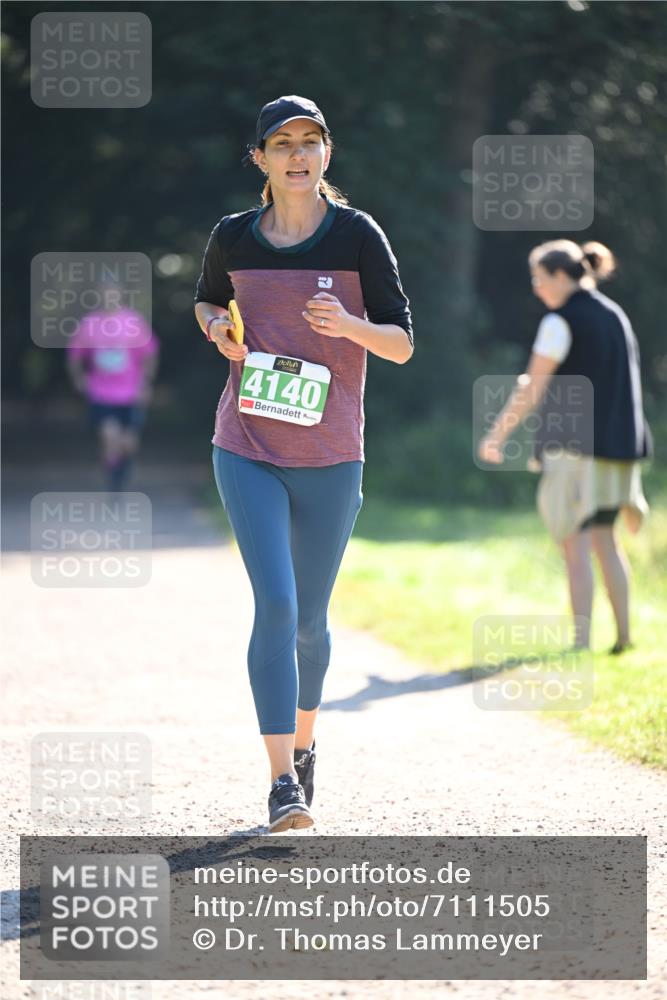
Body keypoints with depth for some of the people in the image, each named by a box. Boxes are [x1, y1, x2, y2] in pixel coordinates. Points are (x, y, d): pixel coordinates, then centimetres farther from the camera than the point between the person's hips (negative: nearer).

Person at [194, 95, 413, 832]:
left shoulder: (357, 235, -4)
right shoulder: (233, 238, 2)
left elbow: (402, 344, -2)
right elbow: (207, 301, 22)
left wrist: (350, 325, -23)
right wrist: (218, 328, -1)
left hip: (331, 459, 0)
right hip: (246, 452, 0)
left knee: (309, 618, 10)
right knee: (275, 604, -14)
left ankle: (302, 743, 37)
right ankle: (282, 783, -16)